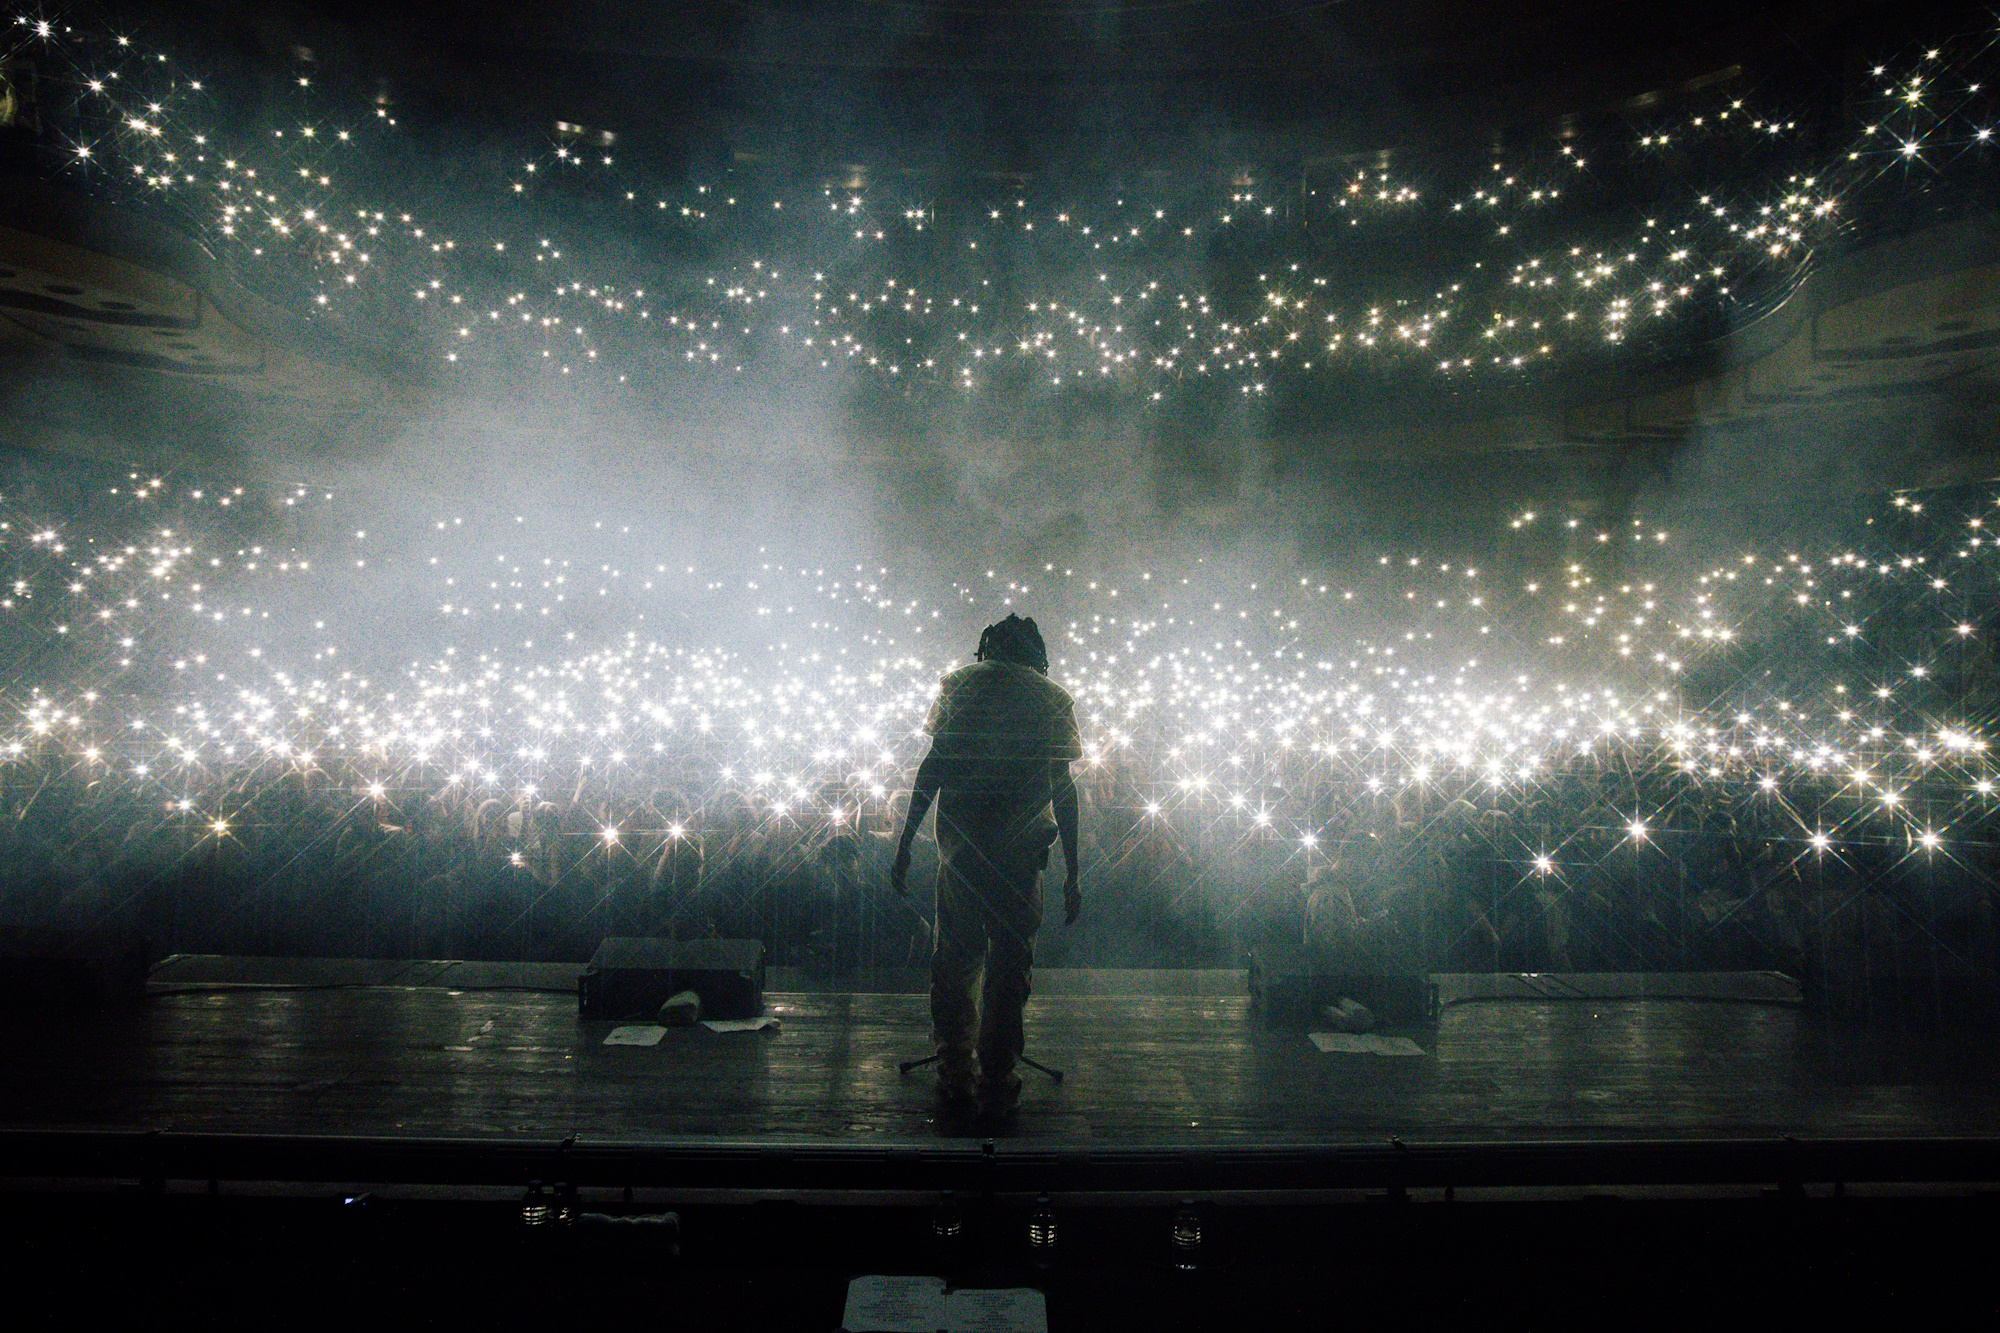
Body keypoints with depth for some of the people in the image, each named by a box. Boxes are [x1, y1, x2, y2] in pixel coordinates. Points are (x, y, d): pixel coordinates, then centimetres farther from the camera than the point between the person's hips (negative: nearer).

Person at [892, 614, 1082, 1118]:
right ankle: (996, 1085, 12)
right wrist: (1071, 873, 6)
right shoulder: (1054, 698, 8)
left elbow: (933, 766, 2)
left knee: (954, 956, 13)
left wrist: (905, 844, 5)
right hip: (1022, 845, -1)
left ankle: (956, 1077, 19)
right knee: (1010, 963, 8)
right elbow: (1063, 789, 3)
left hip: (960, 838, 1)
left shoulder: (960, 681, 10)